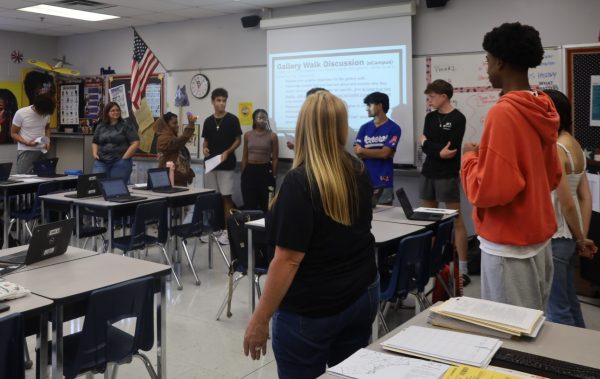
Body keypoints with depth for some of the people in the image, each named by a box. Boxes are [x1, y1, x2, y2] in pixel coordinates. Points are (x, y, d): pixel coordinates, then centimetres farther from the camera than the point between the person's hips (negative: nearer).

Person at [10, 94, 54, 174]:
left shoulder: (46, 114, 1)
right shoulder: (21, 113, -10)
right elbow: (13, 133, -3)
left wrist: (48, 142, 1)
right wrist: (26, 142, -19)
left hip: (42, 151, 4)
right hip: (26, 152, -4)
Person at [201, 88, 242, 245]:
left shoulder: (232, 120, -3)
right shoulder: (208, 121, 9)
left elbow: (238, 140, -1)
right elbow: (206, 140, 17)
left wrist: (227, 152, -15)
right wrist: (204, 148, -5)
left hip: (226, 165, -4)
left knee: (226, 196, -4)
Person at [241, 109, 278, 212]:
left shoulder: (272, 136, -2)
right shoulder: (247, 135, 6)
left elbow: (275, 158, -1)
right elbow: (245, 156, 11)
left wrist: (274, 176, -4)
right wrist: (242, 174, 8)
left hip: (265, 170, -2)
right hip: (250, 171, 3)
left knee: (266, 204, 3)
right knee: (249, 204, 5)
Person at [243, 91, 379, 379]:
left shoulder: (300, 182, -20)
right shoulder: (359, 173, 1)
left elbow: (288, 260, -22)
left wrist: (260, 319, -14)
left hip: (311, 309, -7)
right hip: (363, 295, 7)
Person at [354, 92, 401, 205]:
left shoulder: (393, 128, -3)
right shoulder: (364, 128, 9)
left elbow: (385, 153, -12)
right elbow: (357, 152, 0)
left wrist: (363, 150, -3)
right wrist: (378, 153, -9)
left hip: (383, 182, -3)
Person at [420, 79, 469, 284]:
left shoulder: (458, 118, -7)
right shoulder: (430, 117, 11)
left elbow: (452, 148, -17)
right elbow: (423, 145, 0)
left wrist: (429, 143, -7)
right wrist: (439, 152, -14)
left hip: (448, 175, -7)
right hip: (428, 172, 7)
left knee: (455, 219, -4)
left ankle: (462, 268, -1)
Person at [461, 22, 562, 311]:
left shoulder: (504, 112, -20)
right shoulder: (542, 111, 6)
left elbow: (487, 190, -23)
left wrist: (470, 157, -5)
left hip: (510, 247, -9)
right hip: (538, 239, 9)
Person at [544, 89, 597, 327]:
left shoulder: (553, 150, -18)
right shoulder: (575, 146, 9)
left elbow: (567, 204, -17)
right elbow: (585, 198, 8)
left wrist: (581, 240, -4)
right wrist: (581, 238, 7)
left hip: (553, 238, -9)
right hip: (567, 238, 9)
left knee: (556, 310, 3)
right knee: (569, 303, 20)